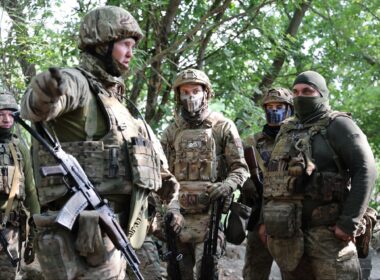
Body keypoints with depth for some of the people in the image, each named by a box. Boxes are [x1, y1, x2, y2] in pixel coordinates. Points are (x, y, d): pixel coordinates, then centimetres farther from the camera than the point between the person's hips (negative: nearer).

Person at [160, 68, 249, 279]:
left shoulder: (223, 127, 3)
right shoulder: (172, 131, 13)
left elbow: (241, 168, 1)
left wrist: (228, 185, -19)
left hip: (210, 215, -4)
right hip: (177, 215, 4)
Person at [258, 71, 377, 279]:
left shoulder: (337, 125, -1)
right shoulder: (286, 131, 19)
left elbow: (365, 170, -11)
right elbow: (272, 177, 25)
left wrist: (349, 222, -17)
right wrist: (265, 219, 17)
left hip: (326, 230, -6)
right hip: (287, 231, 6)